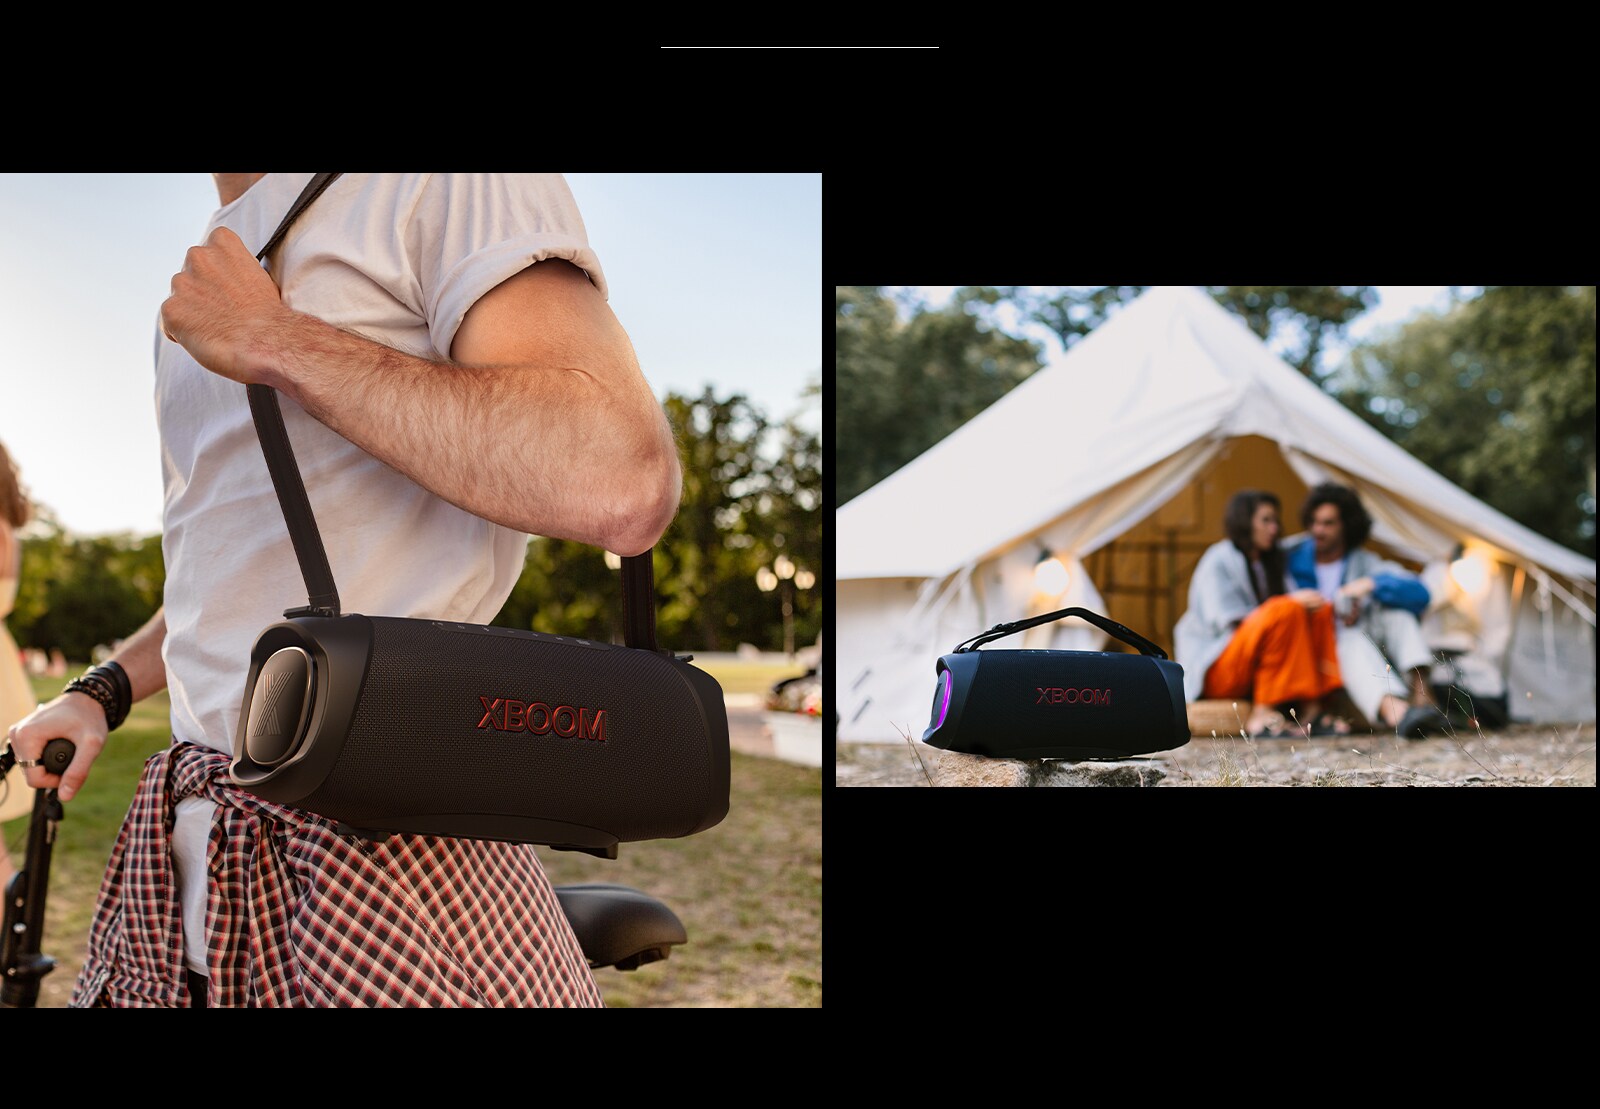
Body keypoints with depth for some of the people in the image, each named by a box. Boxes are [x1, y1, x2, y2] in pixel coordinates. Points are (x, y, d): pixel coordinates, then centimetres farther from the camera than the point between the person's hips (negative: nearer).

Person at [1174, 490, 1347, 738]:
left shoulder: (1266, 562, 17)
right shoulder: (1218, 561, -8)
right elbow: (1229, 622, -18)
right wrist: (1289, 601, -20)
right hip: (1215, 673, -8)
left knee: (1320, 611, -5)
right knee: (1287, 612, -29)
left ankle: (1310, 710, -18)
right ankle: (1262, 715, -29)